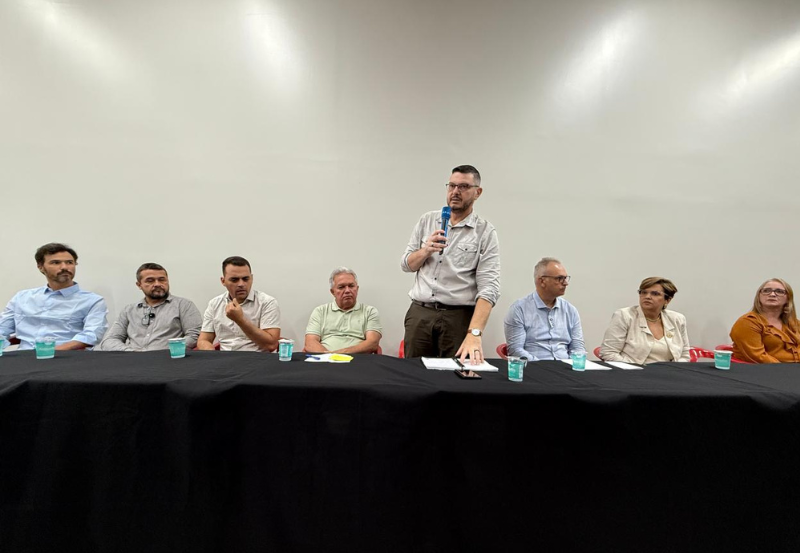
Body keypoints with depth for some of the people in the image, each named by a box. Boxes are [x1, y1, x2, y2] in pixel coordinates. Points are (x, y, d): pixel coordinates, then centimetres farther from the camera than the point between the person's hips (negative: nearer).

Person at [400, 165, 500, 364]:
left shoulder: (486, 232, -4)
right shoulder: (427, 220, 8)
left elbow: (489, 287, -13)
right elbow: (406, 264, 11)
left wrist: (474, 333, -25)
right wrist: (426, 250, -10)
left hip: (459, 317, -3)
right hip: (419, 314, 3)